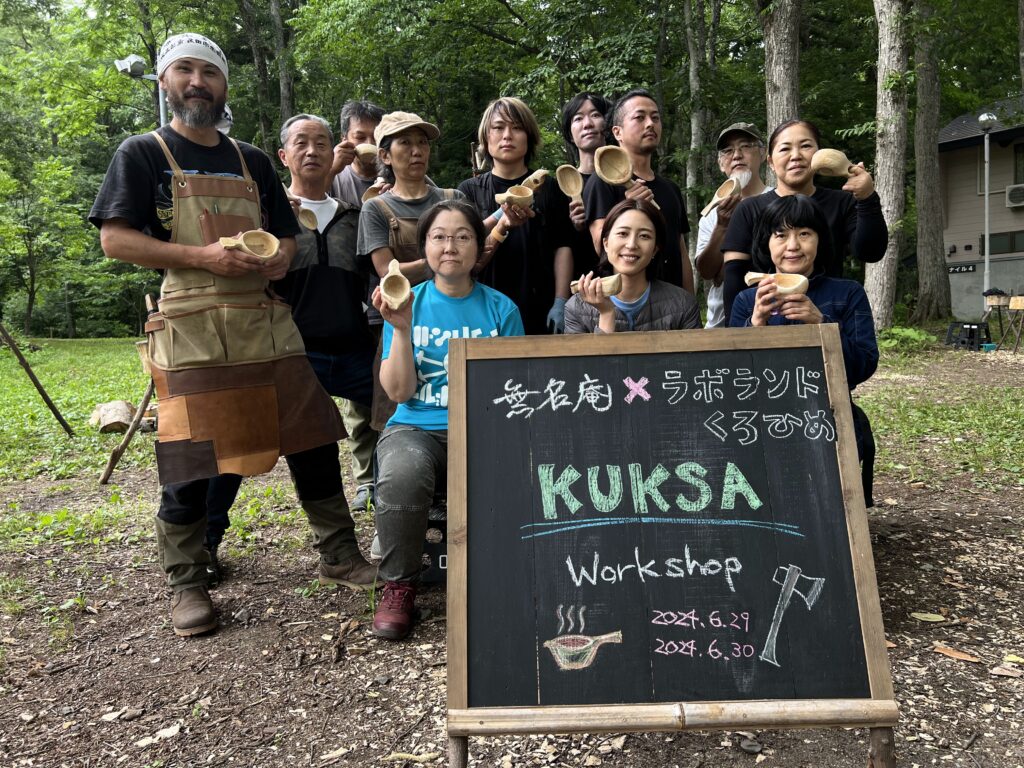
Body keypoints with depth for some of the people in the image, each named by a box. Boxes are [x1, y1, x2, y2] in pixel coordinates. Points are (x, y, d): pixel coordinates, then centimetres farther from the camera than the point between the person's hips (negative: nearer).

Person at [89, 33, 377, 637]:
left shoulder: (253, 161, 19)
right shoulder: (144, 154, 5)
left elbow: (287, 236, 22)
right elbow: (115, 239, -5)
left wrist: (280, 259, -3)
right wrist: (203, 256, -16)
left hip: (266, 322, 5)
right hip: (191, 329, -4)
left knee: (311, 440, 4)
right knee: (190, 460, -3)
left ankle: (339, 553, 20)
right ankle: (188, 584, 16)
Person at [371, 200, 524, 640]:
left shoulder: (501, 309, 7)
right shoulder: (407, 303, 6)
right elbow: (398, 392, -2)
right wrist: (401, 329, -13)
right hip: (417, 428, 0)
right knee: (401, 476, -35)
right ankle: (398, 585, -7)